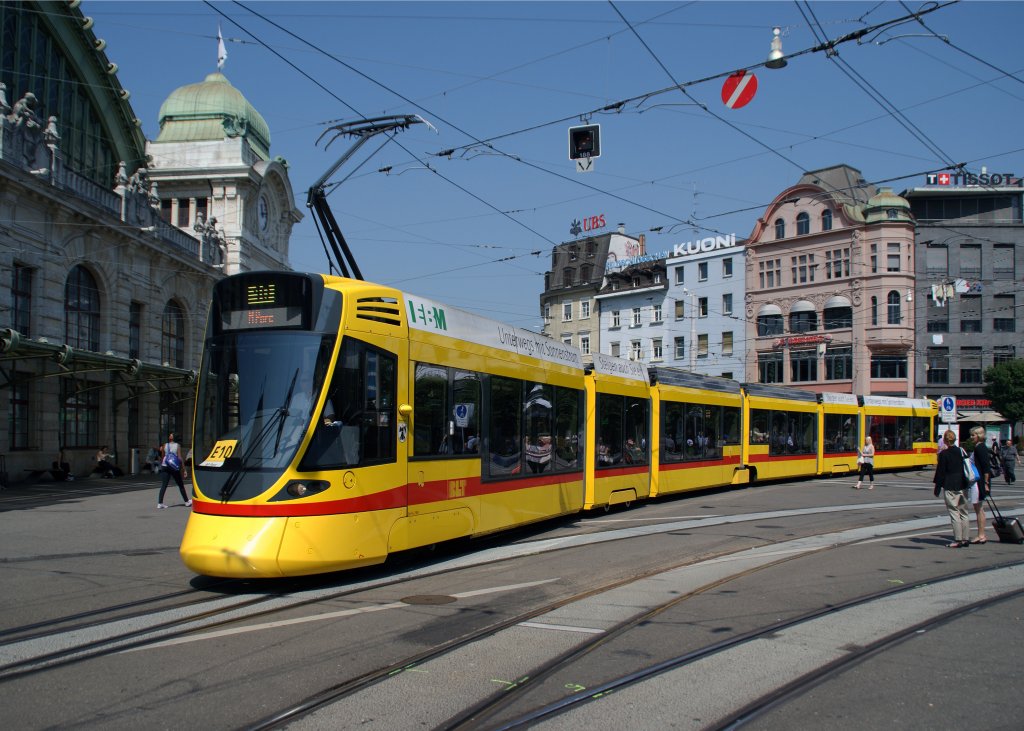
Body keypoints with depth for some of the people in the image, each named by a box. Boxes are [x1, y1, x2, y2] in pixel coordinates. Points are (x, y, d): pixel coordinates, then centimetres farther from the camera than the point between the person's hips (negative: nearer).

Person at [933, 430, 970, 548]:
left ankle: (958, 540, -5)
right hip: (962, 486, 6)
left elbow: (940, 472, -9)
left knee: (954, 513, -4)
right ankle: (965, 539, 14)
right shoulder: (961, 452, 6)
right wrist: (965, 484, 20)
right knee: (964, 512, 11)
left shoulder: (944, 454, -10)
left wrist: (937, 488, -3)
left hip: (950, 487, -6)